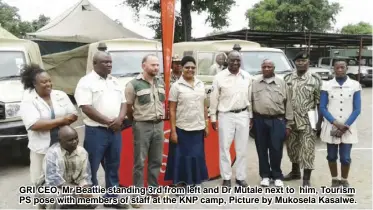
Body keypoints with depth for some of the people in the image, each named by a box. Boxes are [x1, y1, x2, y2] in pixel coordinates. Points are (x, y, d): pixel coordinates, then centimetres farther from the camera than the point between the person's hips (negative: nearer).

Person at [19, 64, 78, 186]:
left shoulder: (61, 95, 5)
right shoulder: (28, 101, -8)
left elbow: (74, 115, 5)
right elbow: (34, 125, -20)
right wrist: (61, 120, -18)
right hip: (42, 149, -4)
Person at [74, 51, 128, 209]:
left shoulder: (115, 82, 13)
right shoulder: (86, 82, -8)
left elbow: (123, 103, 14)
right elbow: (86, 108, -16)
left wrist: (120, 119, -7)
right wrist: (108, 121, -15)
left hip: (115, 131, 7)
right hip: (96, 131, -7)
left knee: (113, 166, 15)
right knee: (92, 168, 1)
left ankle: (112, 197, 28)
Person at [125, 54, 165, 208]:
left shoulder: (161, 83, 9)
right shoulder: (133, 84, -10)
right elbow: (128, 107, -4)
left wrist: (160, 118, 14)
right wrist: (137, 122, 6)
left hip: (159, 125, 5)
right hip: (142, 126, -5)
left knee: (156, 160, 13)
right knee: (140, 162, 1)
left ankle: (153, 189, 27)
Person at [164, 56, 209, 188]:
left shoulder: (201, 84, 7)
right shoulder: (176, 86, -6)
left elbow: (204, 106, 11)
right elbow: (172, 110, -7)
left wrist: (206, 125, 8)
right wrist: (173, 131, -11)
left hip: (198, 128, 4)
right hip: (182, 129, -4)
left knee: (197, 156, 12)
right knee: (181, 157, 3)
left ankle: (194, 181, 26)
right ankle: (179, 184, 15)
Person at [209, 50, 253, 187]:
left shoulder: (247, 77, 3)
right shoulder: (220, 77, -5)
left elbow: (250, 98, 8)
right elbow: (214, 99, -2)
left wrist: (251, 116, 8)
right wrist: (213, 117, -2)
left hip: (243, 115, 3)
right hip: (226, 116, -2)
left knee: (242, 148, 8)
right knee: (225, 148, 4)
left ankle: (241, 177, 20)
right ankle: (226, 178, 15)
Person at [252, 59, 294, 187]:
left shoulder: (282, 83, 6)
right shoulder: (255, 84, 10)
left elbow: (288, 105, 6)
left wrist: (288, 124, 2)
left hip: (277, 121, -1)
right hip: (259, 120, 2)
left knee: (276, 150, 1)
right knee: (262, 149, 8)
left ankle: (277, 176, 16)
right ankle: (265, 175, 20)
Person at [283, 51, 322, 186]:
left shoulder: (315, 79, -3)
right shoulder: (287, 78, 6)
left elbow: (319, 101, -2)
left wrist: (320, 120, -5)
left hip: (307, 119, -4)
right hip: (290, 119, 4)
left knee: (307, 148, -4)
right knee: (292, 146, 15)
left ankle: (306, 179, 3)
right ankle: (295, 172, 34)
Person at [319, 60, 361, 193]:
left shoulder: (355, 86, -1)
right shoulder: (327, 86, -1)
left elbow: (357, 109, -1)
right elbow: (322, 108, -2)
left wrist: (345, 126, -10)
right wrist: (335, 123, -13)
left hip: (348, 129, 0)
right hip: (331, 128, 1)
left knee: (345, 157, 1)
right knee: (332, 156, 9)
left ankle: (344, 181, 23)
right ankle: (334, 180, 28)